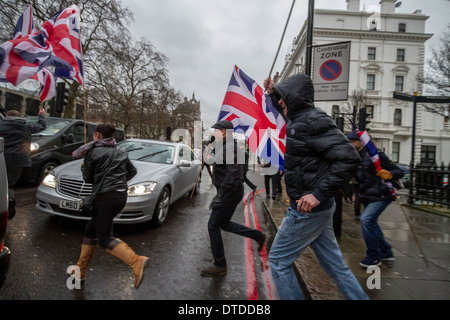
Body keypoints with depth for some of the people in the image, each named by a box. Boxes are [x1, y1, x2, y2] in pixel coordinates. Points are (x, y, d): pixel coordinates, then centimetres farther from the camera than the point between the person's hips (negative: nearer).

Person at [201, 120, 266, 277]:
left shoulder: (230, 147, -18)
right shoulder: (226, 147, 13)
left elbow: (233, 174, -28)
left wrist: (219, 196, -28)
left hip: (230, 193, -10)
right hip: (230, 192, 10)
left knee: (213, 226, -1)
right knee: (224, 224, 20)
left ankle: (219, 266, 13)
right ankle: (258, 235, 27)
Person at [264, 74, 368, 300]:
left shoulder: (313, 120, -18)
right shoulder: (299, 119, 11)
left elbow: (348, 157, -26)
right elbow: (287, 111, 37)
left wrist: (319, 194, -28)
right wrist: (272, 94, 27)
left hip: (307, 209, -10)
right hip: (318, 209, 10)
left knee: (278, 261, 6)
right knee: (334, 264, 19)